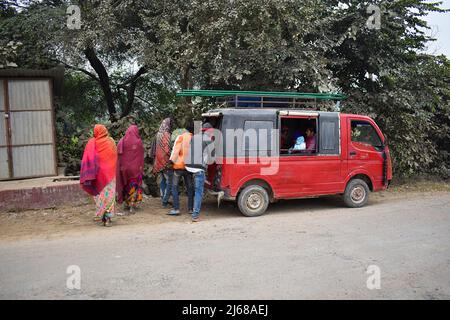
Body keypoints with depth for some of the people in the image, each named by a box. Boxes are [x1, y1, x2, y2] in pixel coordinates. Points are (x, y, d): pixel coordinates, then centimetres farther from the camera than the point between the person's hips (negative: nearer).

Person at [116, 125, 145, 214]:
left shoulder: (122, 141, -2)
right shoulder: (138, 142, -7)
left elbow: (118, 155, -1)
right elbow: (141, 156, -4)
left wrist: (120, 167, 7)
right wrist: (141, 168, 4)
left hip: (124, 167, 3)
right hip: (136, 168, -3)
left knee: (126, 184, 18)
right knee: (135, 186, 4)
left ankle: (127, 203, 28)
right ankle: (132, 205, -5)